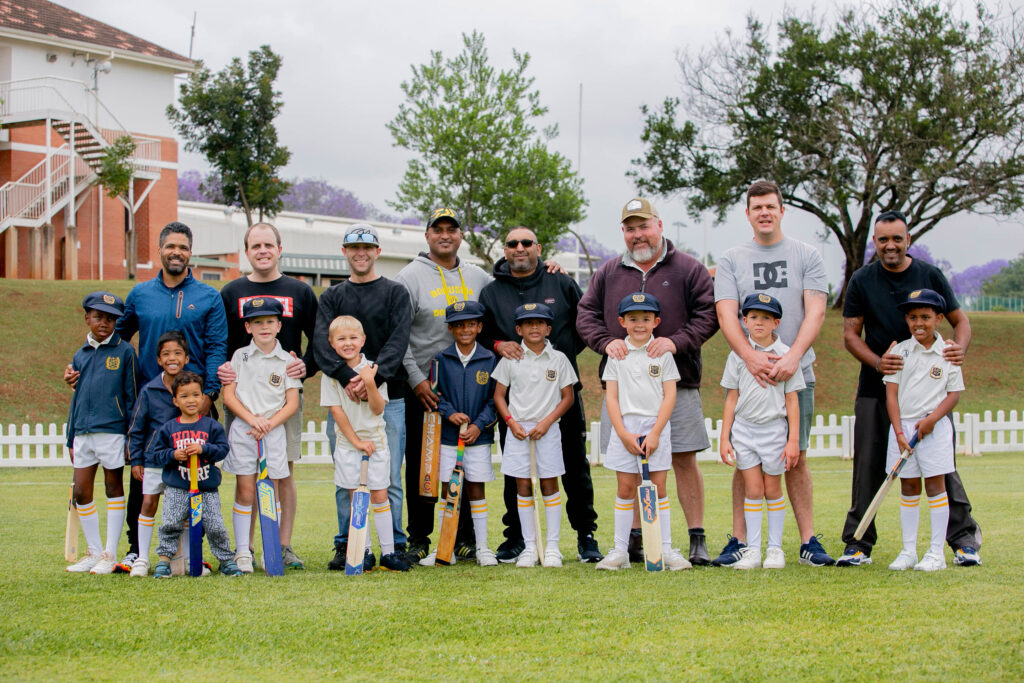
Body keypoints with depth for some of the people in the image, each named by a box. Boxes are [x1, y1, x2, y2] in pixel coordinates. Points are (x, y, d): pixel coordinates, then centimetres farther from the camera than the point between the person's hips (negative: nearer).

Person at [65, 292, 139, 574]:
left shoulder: (124, 351, -1)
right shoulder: (80, 355, 13)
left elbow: (131, 396, -1)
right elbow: (76, 399, 18)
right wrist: (71, 439, 16)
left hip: (112, 431, -5)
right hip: (83, 433, 5)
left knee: (114, 489, 3)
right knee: (81, 493, 5)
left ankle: (110, 555, 8)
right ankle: (94, 552, 17)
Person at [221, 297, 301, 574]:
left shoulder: (286, 361, 5)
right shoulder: (240, 356, 6)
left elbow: (292, 403, 1)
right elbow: (228, 395, 2)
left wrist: (269, 423, -12)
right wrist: (252, 418, -12)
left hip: (274, 430, 0)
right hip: (243, 429, 0)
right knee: (245, 492, 0)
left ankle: (271, 550, 9)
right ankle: (242, 551, 4)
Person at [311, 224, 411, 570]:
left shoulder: (395, 293, 8)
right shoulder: (332, 297, 12)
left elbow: (398, 340, -7)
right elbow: (321, 342, -5)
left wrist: (374, 375, -25)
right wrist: (346, 379, -24)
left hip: (388, 398, -1)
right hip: (341, 398, 2)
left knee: (389, 478, -1)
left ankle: (395, 545, 6)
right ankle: (346, 545, 12)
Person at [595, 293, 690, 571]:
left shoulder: (662, 353, 3)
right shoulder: (617, 354, 6)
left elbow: (670, 396, -1)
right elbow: (611, 396, 3)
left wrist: (655, 433, -10)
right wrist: (624, 434, -8)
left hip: (656, 425, -1)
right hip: (625, 425, 1)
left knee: (657, 487, 0)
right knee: (625, 488, 2)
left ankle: (665, 549, 5)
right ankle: (620, 550, 7)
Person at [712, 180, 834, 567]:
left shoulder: (807, 256, 7)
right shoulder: (731, 260, 8)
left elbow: (815, 311, -2)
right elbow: (726, 314, -2)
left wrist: (792, 356, -18)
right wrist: (751, 357, -20)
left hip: (796, 374, 0)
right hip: (745, 373, 0)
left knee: (796, 459, 2)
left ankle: (808, 540, 6)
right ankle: (739, 540, 6)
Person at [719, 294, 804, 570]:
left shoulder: (785, 355, 0)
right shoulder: (737, 355, 3)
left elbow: (792, 401, 1)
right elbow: (732, 398, 6)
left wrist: (793, 440, -2)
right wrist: (724, 439, 3)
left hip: (774, 428, -1)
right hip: (744, 428, 1)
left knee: (772, 489, 5)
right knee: (753, 489, 2)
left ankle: (775, 548, 13)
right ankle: (752, 550, 6)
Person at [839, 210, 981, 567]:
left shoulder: (930, 275, 4)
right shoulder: (862, 281, 4)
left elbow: (960, 319, 9)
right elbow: (851, 334, 3)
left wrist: (959, 347, -14)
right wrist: (877, 362, -16)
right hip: (876, 389, 1)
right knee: (868, 466, 0)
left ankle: (964, 539, 7)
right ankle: (858, 543, 8)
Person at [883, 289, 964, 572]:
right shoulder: (899, 351, 4)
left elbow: (954, 393, 0)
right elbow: (891, 393, 1)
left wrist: (933, 418, -15)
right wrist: (899, 432, -8)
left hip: (934, 427, -2)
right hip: (902, 425, 2)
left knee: (935, 484, -1)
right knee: (908, 486, 7)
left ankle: (936, 553, 3)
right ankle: (908, 551, 12)